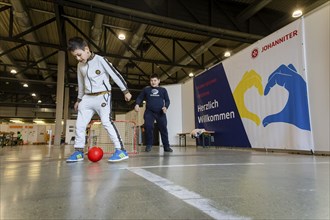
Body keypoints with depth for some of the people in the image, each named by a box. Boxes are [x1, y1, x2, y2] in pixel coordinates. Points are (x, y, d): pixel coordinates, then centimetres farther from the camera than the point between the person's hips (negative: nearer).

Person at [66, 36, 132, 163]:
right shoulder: (80, 66, 11)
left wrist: (125, 91, -9)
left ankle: (121, 150, -19)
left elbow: (115, 74, -9)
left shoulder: (100, 60, -10)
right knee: (80, 124, 4)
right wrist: (79, 99, 25)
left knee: (106, 121, -20)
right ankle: (78, 151, 16)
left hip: (102, 96, -7)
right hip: (87, 98, 7)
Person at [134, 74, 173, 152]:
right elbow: (139, 98, 13)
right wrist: (137, 104, -7)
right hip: (149, 112, 0)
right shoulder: (146, 89, 13)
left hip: (160, 112, 0)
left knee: (163, 129, 0)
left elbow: (167, 100, 11)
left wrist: (166, 107, -9)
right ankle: (149, 145, 1)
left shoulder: (163, 90, 13)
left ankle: (166, 146, 9)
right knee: (148, 127, -14)